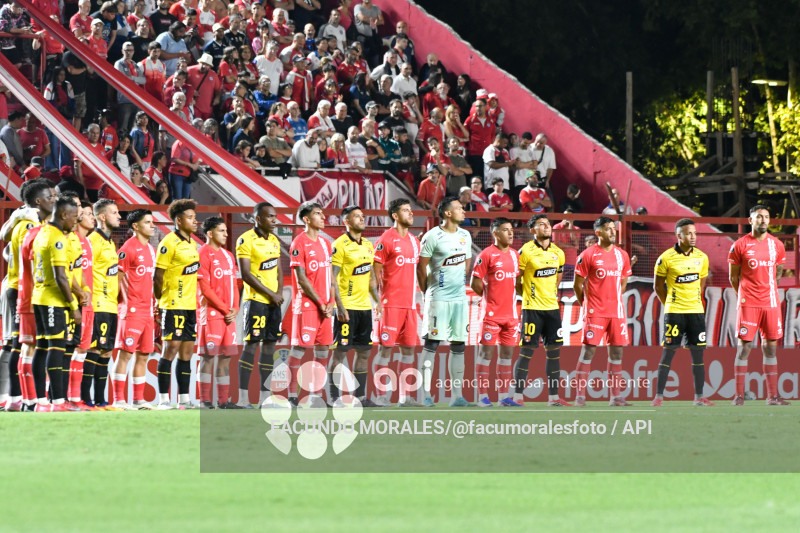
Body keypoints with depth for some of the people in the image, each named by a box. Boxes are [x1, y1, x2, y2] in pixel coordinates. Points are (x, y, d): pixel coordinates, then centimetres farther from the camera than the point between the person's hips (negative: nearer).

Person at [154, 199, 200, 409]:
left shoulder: (192, 244, 14)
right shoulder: (170, 243, -12)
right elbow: (158, 276, -12)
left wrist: (194, 300, 16)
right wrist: (160, 299, -5)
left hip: (190, 305, 8)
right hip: (174, 305, -8)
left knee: (187, 351, 8)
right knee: (171, 348, -9)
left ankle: (183, 399, 11)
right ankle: (163, 399, -7)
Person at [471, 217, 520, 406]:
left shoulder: (514, 254, 11)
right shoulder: (487, 254, -8)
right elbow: (475, 283, -8)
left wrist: (510, 298, 13)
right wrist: (489, 297, -1)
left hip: (511, 312, 6)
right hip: (492, 313, -6)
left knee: (507, 352, 8)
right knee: (487, 351, -4)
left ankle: (503, 396, 12)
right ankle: (482, 396, -2)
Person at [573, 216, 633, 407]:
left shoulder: (622, 255, 10)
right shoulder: (588, 255, -6)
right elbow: (578, 284, -2)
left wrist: (615, 299, 14)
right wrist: (587, 305, 1)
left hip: (616, 311, 5)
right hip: (595, 311, -5)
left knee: (616, 350, 5)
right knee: (588, 350, -6)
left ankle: (615, 396, 10)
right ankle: (580, 396, -5)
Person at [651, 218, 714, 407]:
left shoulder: (702, 258, 5)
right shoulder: (666, 258, -7)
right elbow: (658, 287, 3)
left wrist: (694, 303, 14)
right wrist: (669, 305, 6)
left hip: (696, 311, 4)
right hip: (674, 312, -4)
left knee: (698, 354, 3)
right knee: (668, 353, -3)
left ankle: (699, 397, 9)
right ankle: (659, 395, 3)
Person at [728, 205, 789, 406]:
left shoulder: (777, 245, 9)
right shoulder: (739, 246, -2)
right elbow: (733, 277, 6)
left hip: (771, 303, 4)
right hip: (748, 304, -4)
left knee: (771, 347, 4)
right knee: (744, 347, -5)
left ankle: (773, 396, 7)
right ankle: (739, 395, -3)